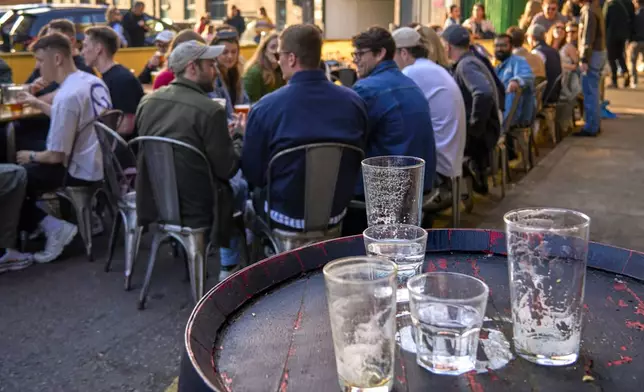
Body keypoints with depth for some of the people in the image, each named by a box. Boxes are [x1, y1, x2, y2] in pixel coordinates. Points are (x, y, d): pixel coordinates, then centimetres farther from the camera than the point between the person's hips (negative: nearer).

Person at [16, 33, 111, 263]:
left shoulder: (67, 96, -25)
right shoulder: (94, 81, 2)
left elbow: (56, 156, -20)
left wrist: (31, 157, -1)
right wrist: (38, 104, 19)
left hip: (81, 171, -9)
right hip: (100, 162, 9)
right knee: (32, 168, 25)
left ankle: (54, 227, -2)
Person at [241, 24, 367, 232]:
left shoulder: (266, 107, -20)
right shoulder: (354, 101, -10)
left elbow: (252, 173, -8)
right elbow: (357, 162, 5)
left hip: (286, 216, -4)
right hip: (336, 212, 4)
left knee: (255, 195, 28)